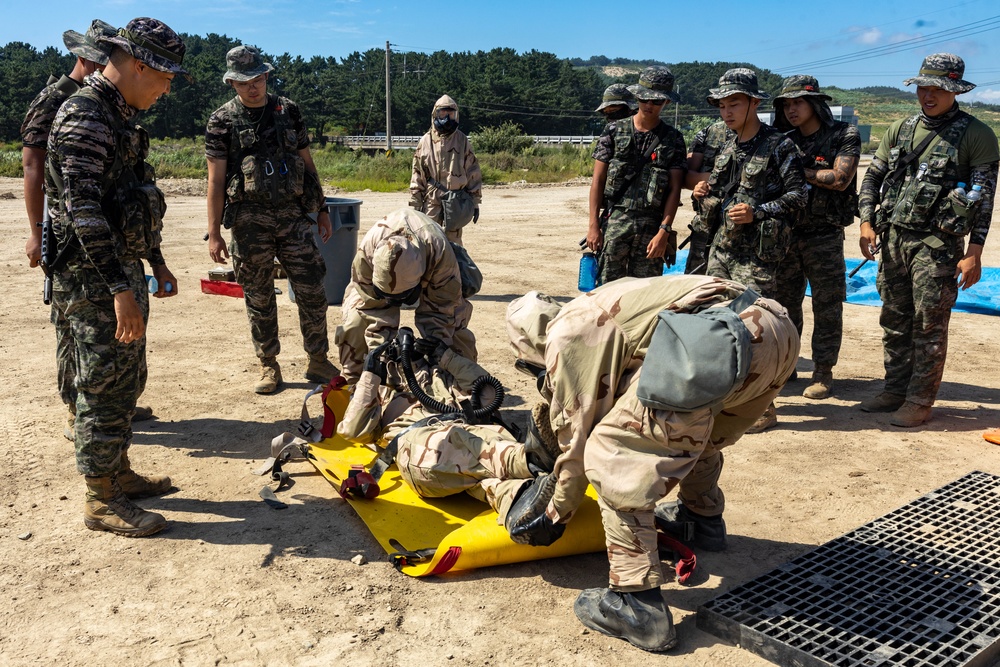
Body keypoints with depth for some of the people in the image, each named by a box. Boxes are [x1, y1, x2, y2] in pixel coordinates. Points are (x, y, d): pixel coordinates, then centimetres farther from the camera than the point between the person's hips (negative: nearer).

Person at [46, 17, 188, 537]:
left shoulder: (119, 116, 14)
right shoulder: (84, 117, -17)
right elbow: (84, 211, -24)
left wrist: (155, 261, 21)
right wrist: (120, 289, -27)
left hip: (123, 271, 10)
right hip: (94, 281, -10)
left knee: (124, 378, 17)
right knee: (103, 386, -2)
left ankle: (118, 472, 31)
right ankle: (101, 501, 9)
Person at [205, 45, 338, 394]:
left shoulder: (288, 111, 9)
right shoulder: (223, 121, 0)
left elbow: (307, 164, 13)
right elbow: (216, 180, -2)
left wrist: (322, 211, 10)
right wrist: (214, 233, -6)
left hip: (294, 215, 2)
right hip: (249, 221, -2)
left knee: (312, 291, 1)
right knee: (259, 299, 6)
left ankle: (318, 362, 13)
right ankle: (268, 366, 19)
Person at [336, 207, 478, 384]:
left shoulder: (440, 251, -44)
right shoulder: (367, 249, -41)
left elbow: (441, 307, -31)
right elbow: (373, 305, -29)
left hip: (431, 274, -1)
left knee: (454, 319, -18)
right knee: (355, 321, -16)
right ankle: (351, 380, 3)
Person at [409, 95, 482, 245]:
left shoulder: (462, 141, 5)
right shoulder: (426, 141, 5)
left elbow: (473, 173, 6)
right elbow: (417, 175, 6)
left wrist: (475, 202, 2)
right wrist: (415, 203, 1)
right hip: (431, 203, 1)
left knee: (453, 243, 2)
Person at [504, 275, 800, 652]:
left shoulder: (566, 335, 9)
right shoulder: (598, 308, 34)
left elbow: (579, 433, 10)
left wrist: (557, 513, 23)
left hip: (715, 341, -10)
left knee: (613, 455, -1)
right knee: (694, 427, 36)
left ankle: (638, 603, 0)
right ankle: (704, 517, 52)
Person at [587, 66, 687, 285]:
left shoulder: (673, 139, 7)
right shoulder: (614, 131, 7)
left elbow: (675, 190, 1)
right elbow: (598, 180, 4)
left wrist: (664, 231, -9)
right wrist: (593, 225, -3)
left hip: (652, 226, 0)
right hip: (614, 222, 0)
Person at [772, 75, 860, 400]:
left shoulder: (844, 136, -4)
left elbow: (840, 178, -16)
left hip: (824, 236, -4)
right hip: (785, 233, 5)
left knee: (826, 307, 1)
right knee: (783, 303, 11)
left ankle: (823, 371, 11)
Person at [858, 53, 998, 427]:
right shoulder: (901, 129, 11)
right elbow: (873, 177, 15)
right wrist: (867, 222, 1)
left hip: (938, 242, -5)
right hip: (894, 237, 5)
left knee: (929, 326, -2)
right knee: (894, 320, 11)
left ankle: (920, 401, 8)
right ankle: (895, 390, 24)